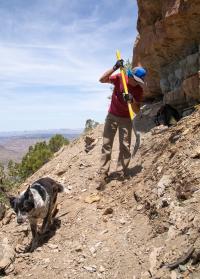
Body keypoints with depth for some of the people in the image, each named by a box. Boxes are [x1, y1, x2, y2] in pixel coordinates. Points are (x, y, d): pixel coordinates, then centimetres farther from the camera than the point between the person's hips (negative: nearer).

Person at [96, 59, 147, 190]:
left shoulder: (139, 90, -9)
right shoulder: (120, 78, -9)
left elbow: (137, 111, -10)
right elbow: (102, 80, -18)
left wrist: (132, 100, -30)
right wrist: (115, 68, -28)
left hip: (126, 119, 0)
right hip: (112, 116, 0)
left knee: (125, 147, -5)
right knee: (106, 145, -3)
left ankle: (122, 174, 2)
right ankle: (102, 175, -1)